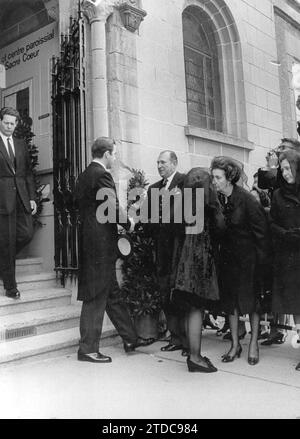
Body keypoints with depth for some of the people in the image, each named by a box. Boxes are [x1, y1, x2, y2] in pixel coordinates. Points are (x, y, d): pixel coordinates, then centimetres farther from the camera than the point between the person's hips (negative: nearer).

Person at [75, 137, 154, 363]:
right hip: (101, 244, -10)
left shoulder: (84, 175, 13)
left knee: (112, 293, 15)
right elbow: (113, 209, -20)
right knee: (97, 297, 0)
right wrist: (129, 223, -2)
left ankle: (131, 338, 27)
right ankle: (88, 349, 11)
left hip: (90, 241, 10)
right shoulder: (102, 175, -14)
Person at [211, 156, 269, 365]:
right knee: (230, 300, 9)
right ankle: (235, 344, 22)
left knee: (251, 300, 5)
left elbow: (261, 230, -13)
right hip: (228, 256, 5)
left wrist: (261, 260, -13)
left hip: (247, 256, -5)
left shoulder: (246, 199, -17)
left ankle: (254, 343, 21)